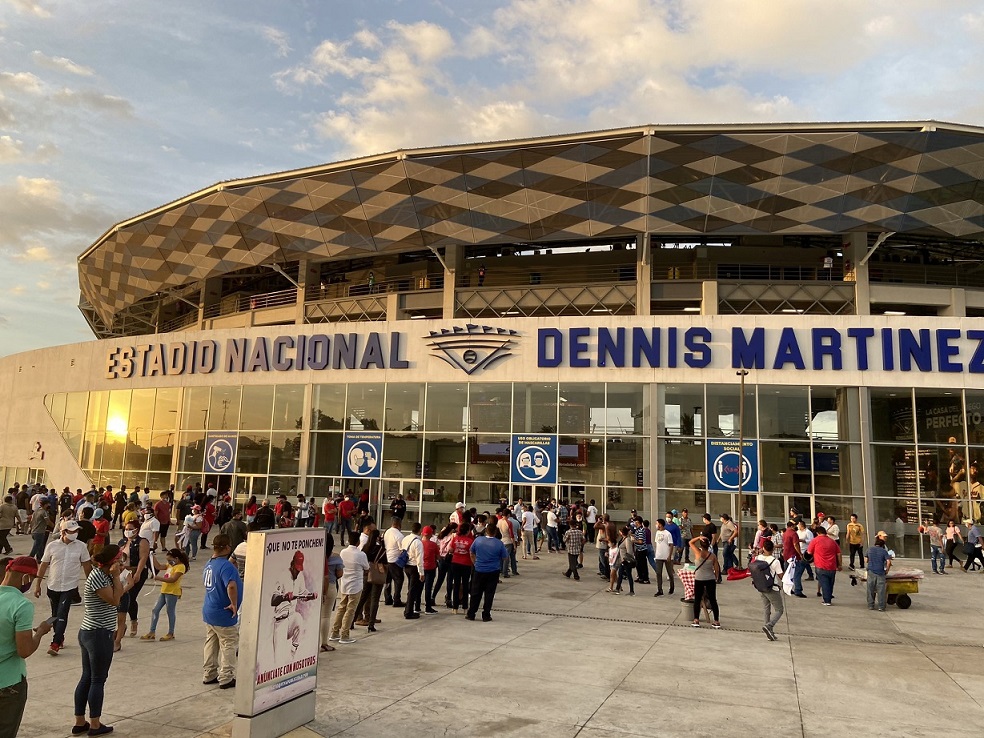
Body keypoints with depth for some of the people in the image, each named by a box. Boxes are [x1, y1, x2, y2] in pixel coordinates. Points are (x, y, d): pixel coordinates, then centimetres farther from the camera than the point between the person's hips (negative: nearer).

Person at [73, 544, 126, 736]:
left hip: (89, 632, 9)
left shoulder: (103, 574, 7)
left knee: (87, 678, 15)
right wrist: (116, 575, -16)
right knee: (98, 680, 2)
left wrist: (116, 576, 2)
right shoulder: (97, 576, -20)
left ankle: (80, 722, 23)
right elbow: (114, 600, -17)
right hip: (99, 634, -9)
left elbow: (120, 592, 12)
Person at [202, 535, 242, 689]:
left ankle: (209, 675, 29)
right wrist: (234, 604, -25)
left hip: (208, 611, 8)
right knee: (229, 646, 6)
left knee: (211, 644, 19)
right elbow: (231, 586, -39)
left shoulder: (208, 564, 5)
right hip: (223, 615, -8)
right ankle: (226, 679, 12)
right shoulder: (226, 565, -24)